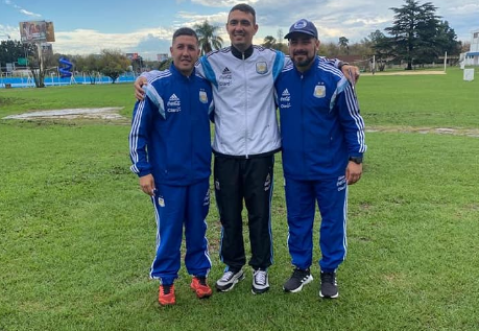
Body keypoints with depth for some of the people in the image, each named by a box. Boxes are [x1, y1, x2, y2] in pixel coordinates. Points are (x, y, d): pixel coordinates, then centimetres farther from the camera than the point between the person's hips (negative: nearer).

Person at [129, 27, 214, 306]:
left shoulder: (206, 86, 2)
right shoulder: (156, 87, -9)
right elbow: (138, 131, -5)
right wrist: (143, 170, -9)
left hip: (200, 175, 3)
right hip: (167, 177, -3)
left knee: (198, 228, 15)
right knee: (169, 230, 8)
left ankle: (200, 274, 31)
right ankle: (166, 280, 25)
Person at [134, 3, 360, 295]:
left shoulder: (273, 60, 4)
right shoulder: (212, 62, 3)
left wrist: (340, 65, 3)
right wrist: (145, 77, -5)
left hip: (261, 154, 0)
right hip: (226, 155, 1)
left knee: (260, 215, 10)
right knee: (229, 216, 12)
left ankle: (261, 268, 31)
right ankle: (233, 266, 34)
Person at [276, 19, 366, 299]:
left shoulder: (335, 79, -11)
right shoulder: (280, 79, -2)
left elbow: (353, 121, -5)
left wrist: (356, 157, -9)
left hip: (331, 167, -3)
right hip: (294, 168, 3)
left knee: (333, 221, 9)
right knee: (298, 221, 14)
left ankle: (329, 272, 28)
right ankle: (301, 269, 32)